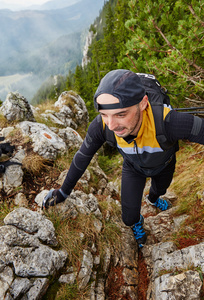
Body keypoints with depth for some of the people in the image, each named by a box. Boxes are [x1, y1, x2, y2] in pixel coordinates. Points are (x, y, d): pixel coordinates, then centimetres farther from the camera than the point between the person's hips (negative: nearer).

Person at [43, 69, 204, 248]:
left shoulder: (167, 120, -50)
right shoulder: (101, 125, -39)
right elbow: (83, 156, -20)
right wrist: (64, 191, -8)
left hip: (163, 164, 0)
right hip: (133, 166, 0)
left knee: (159, 190, 33)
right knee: (129, 219, 4)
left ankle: (153, 199, 73)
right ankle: (137, 222, 44)